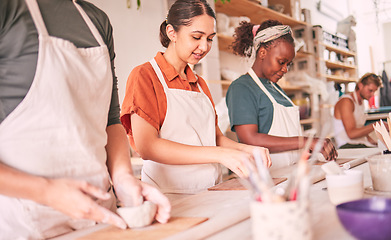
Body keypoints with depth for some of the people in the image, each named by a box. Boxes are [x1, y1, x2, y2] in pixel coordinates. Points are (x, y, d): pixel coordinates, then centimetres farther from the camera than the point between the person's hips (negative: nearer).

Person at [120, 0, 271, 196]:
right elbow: (146, 146, -13)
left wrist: (246, 150, -1)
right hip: (169, 197, -7)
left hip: (209, 193, 7)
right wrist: (220, 154, -18)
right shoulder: (144, 75, -1)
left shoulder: (200, 84, 21)